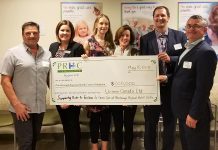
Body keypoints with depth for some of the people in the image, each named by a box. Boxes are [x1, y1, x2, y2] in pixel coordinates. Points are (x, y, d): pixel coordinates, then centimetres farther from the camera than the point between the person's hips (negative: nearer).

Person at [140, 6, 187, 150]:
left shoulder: (180, 36, 1)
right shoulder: (145, 39, 0)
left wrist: (170, 59, -20)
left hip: (172, 87, 0)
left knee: (170, 123, 15)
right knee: (150, 124, 14)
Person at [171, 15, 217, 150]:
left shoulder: (206, 52, -18)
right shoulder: (187, 48, 12)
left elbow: (203, 87, -22)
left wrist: (194, 114, -21)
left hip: (194, 111, -9)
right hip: (183, 109, 9)